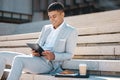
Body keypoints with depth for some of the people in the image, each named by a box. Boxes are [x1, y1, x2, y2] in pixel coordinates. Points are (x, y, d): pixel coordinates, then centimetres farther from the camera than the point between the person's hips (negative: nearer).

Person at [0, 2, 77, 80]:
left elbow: (69, 55, 0)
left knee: (18, 59, -32)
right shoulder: (46, 28, 21)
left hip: (48, 63, -7)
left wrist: (54, 56, -18)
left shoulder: (71, 31, 3)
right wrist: (34, 52, -4)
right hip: (35, 58, 7)